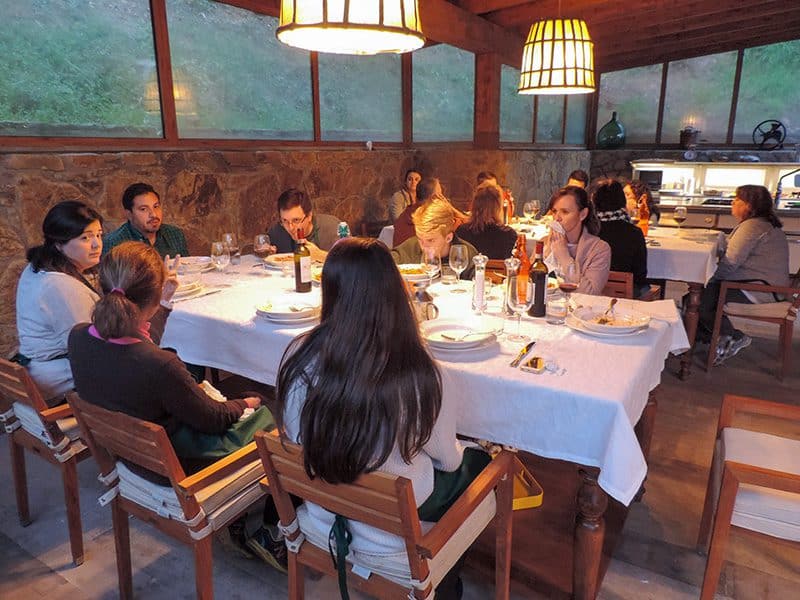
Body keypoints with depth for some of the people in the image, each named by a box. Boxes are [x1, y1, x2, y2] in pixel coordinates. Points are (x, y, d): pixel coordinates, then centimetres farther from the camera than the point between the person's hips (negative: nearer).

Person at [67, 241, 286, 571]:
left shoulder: (78, 337, -16)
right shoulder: (159, 365, -38)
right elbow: (213, 419, -18)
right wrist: (245, 404, 0)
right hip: (175, 466, -7)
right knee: (262, 415, 15)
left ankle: (237, 521, 33)